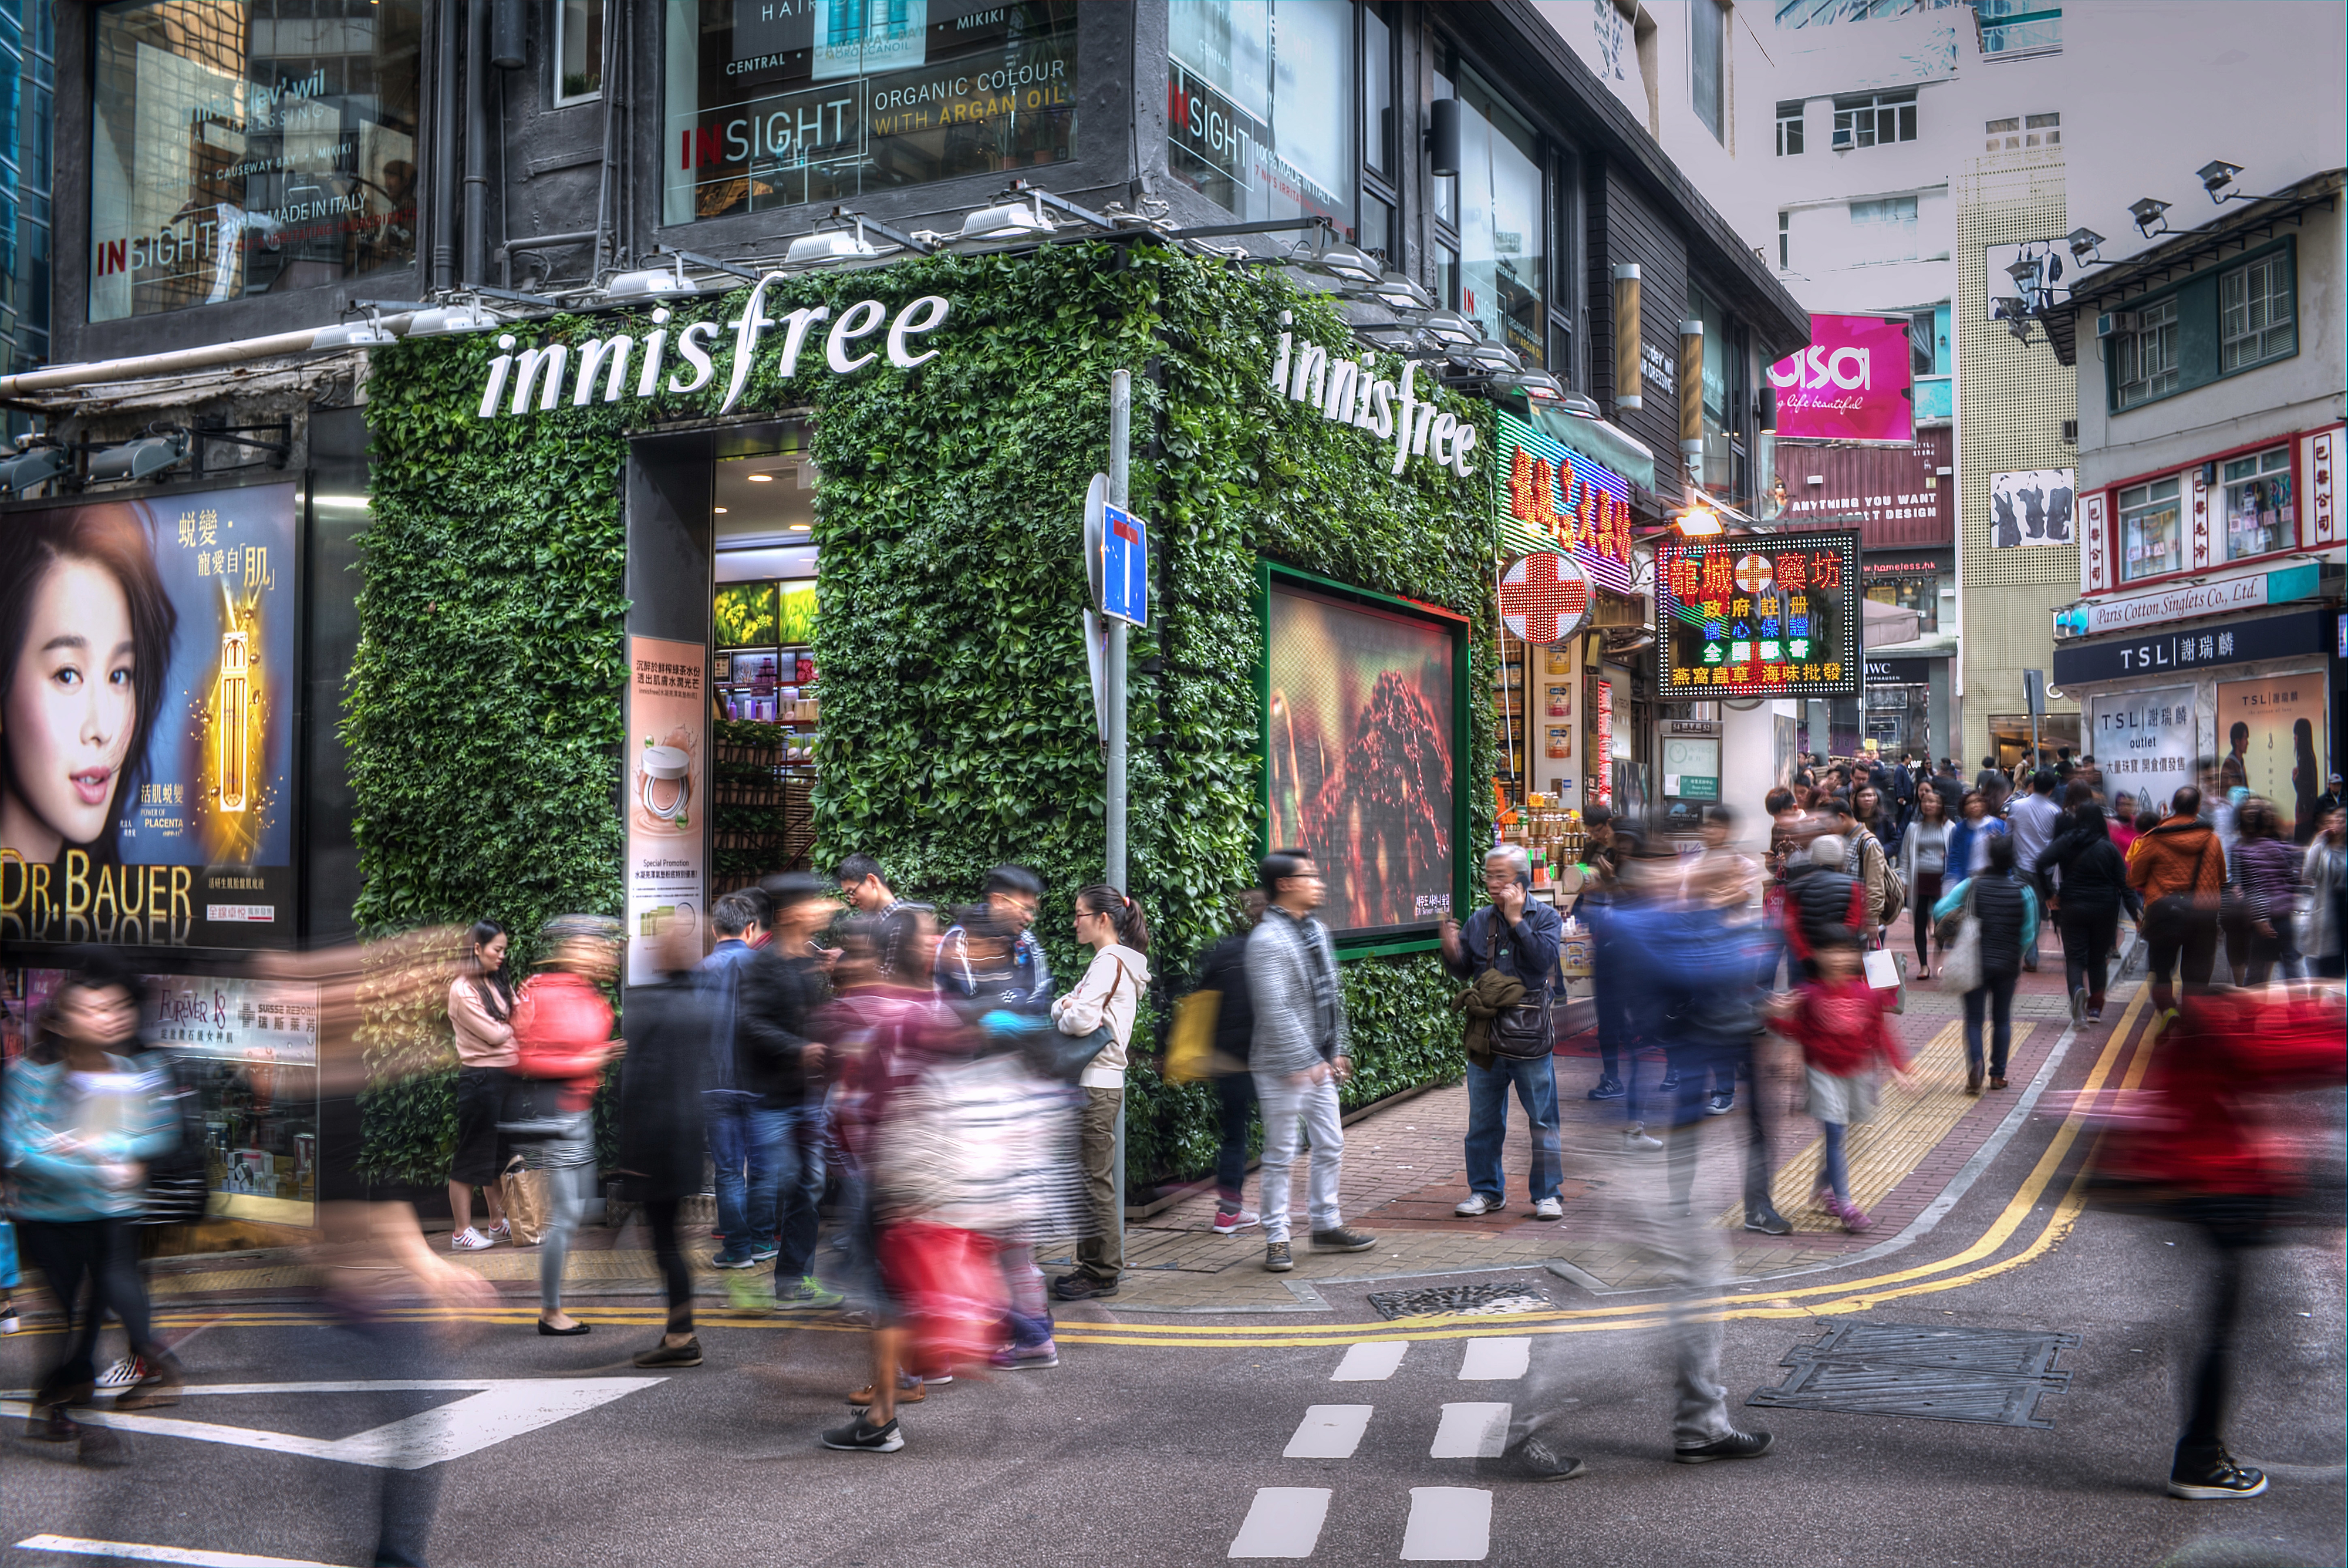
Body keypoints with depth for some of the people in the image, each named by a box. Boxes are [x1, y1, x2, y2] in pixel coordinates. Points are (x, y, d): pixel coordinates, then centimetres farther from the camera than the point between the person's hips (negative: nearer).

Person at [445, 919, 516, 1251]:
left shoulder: (497, 982, 12)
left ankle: (498, 1224, 27)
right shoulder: (462, 990, -13)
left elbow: (517, 1019, 10)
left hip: (506, 1076, 8)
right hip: (481, 1078, -8)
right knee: (472, 1155, 0)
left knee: (499, 1153, 16)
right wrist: (513, 1024, 4)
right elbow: (495, 1034, -14)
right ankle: (461, 1232, 8)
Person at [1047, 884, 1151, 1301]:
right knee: (1087, 1180, 13)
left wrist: (1062, 1017, -3)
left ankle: (1103, 1274, 2)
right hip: (1097, 1082, 10)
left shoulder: (1109, 962, -13)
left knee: (1094, 1182, -4)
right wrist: (1065, 1008, -6)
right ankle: (1093, 1266, 19)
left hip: (1096, 1087, -10)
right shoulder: (1113, 962, 19)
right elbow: (1064, 1004, 16)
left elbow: (1081, 1019, -24)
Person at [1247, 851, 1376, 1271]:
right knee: (1280, 1156, 0)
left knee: (1330, 1146, 15)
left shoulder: (1317, 931, 11)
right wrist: (1304, 1062, -21)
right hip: (1283, 1067, -8)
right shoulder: (1267, 940, -17)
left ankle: (1327, 1224, 28)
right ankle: (1277, 1239, 9)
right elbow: (1275, 1010, -22)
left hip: (1319, 1063, 8)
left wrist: (1337, 1051, 14)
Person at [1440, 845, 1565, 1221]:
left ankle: (1546, 1193, 15)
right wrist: (1451, 951, -8)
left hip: (1530, 1035, -4)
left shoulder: (1545, 917, -1)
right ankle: (1486, 1190, 23)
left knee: (1542, 1120, 4)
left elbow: (1543, 958, -18)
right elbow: (1463, 972, 12)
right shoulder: (1479, 921, 9)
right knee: (1483, 1120, 11)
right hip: (1486, 1035, 4)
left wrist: (1516, 920, -18)